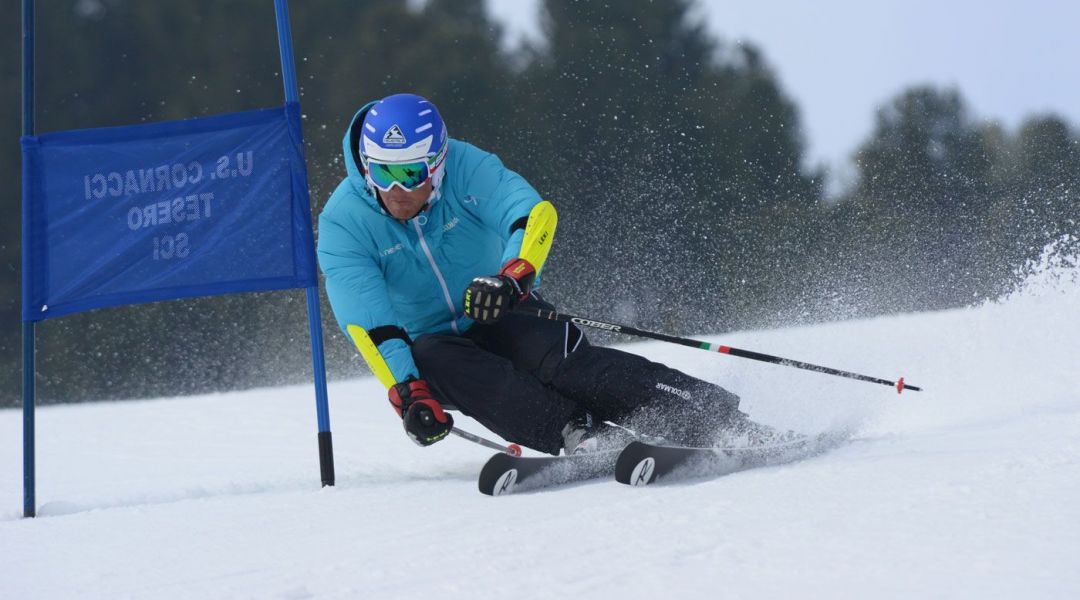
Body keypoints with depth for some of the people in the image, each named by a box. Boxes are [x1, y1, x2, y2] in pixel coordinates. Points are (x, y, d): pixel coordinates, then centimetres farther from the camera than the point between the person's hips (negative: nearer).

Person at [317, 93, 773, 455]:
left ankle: (725, 424, -34)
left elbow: (535, 213, -32)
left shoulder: (465, 168, -16)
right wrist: (406, 394, -41)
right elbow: (366, 323, -26)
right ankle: (582, 434, -43)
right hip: (433, 343, 1)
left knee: (564, 362, -30)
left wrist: (513, 276, -52)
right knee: (432, 358, -34)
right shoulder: (342, 224, -16)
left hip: (505, 316, 0)